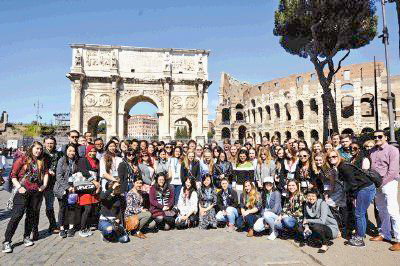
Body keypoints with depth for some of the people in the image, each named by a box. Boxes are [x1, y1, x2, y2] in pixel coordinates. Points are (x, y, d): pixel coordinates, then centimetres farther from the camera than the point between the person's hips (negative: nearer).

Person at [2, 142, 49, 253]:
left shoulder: (41, 162, 14)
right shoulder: (22, 159, 1)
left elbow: (46, 173, 16)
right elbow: (13, 175, 0)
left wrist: (44, 185, 3)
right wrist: (19, 187, -10)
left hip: (37, 192, 4)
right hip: (23, 192, -4)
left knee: (32, 215, 10)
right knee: (17, 215, -8)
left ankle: (27, 237, 24)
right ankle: (7, 242, 1)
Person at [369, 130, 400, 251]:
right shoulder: (372, 151, 14)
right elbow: (370, 167, 17)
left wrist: (381, 182, -13)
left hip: (388, 183, -6)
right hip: (376, 184, 6)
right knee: (382, 211, 13)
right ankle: (384, 234, 25)